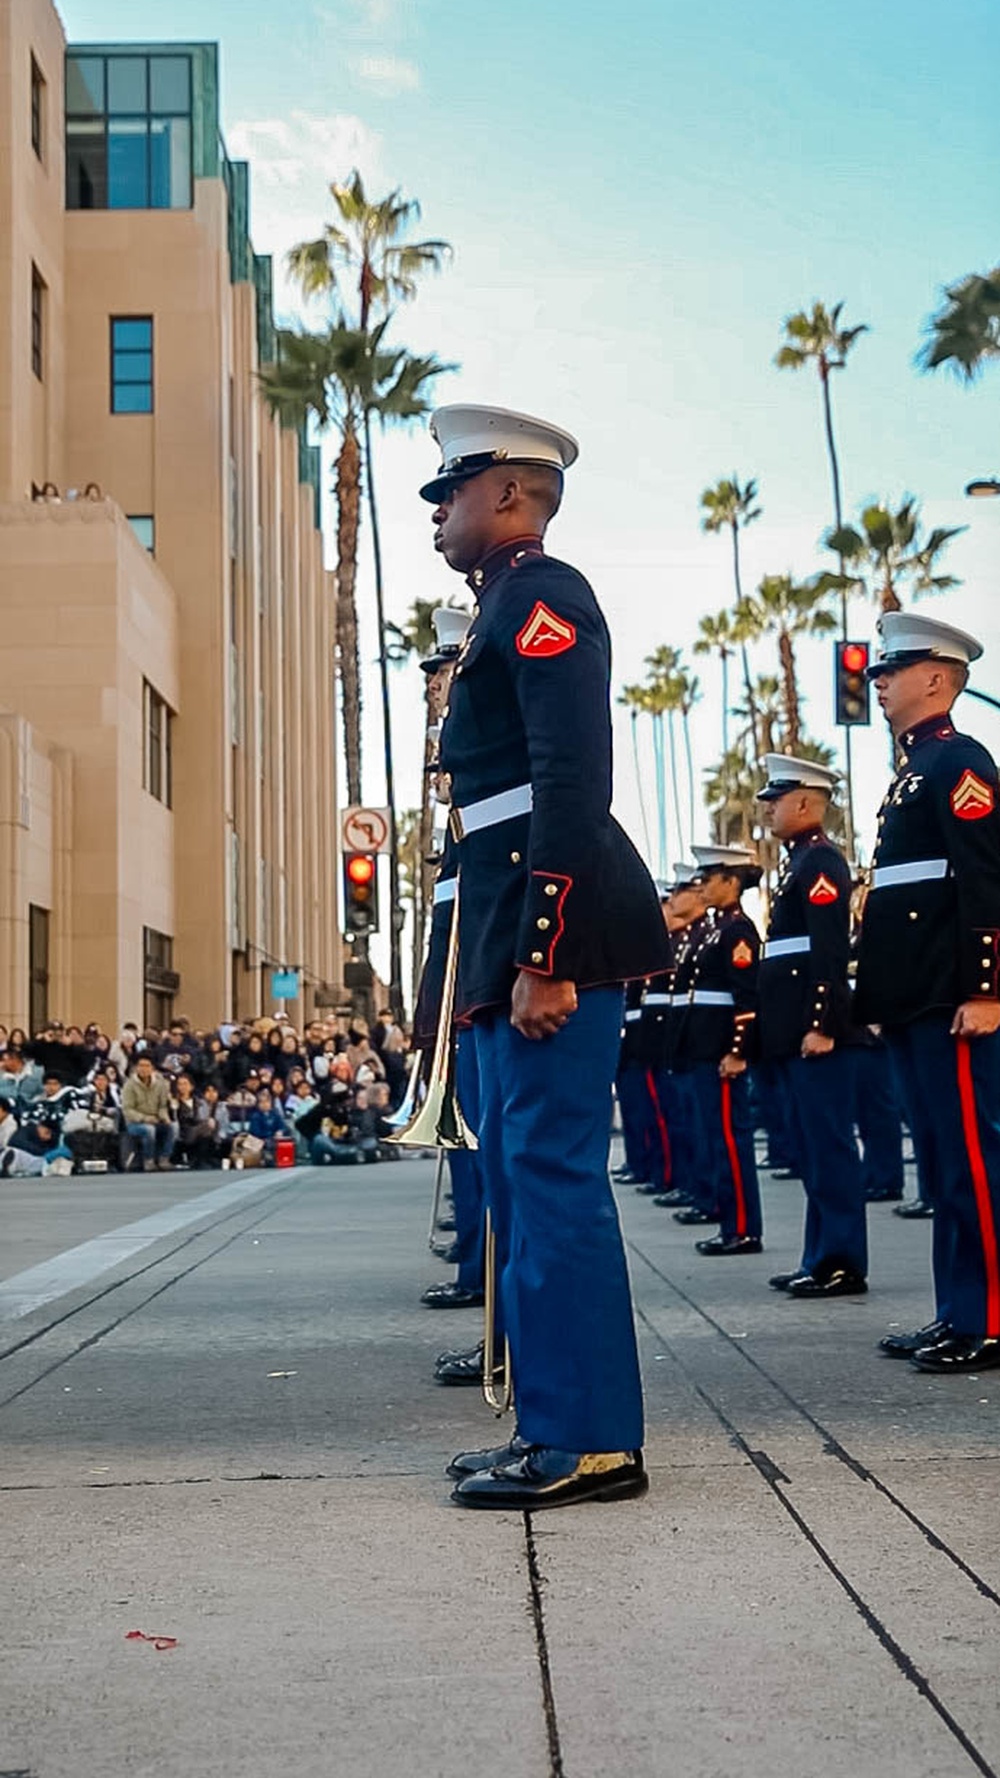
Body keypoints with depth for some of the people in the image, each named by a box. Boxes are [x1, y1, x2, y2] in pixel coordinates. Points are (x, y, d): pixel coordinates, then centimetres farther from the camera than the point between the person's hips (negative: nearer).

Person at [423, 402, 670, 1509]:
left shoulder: (542, 597, -7)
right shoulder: (502, 613, 23)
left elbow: (573, 780, -19)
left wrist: (542, 956, -24)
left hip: (552, 928, -11)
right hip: (509, 935, 11)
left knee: (553, 1170, -8)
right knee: (521, 1171, 12)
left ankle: (591, 1443, -2)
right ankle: (554, 1425, 20)